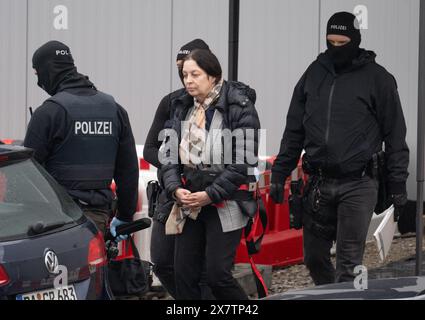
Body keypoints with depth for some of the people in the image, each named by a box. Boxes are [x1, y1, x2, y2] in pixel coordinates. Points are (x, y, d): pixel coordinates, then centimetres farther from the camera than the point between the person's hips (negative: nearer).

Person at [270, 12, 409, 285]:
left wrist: (398, 185, -3)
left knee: (349, 265, -6)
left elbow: (395, 136, 1)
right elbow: (294, 131, 15)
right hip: (318, 184, 5)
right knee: (314, 258, 10)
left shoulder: (377, 78, -1)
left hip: (358, 184, -5)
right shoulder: (314, 74, 11)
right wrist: (279, 174, 10)